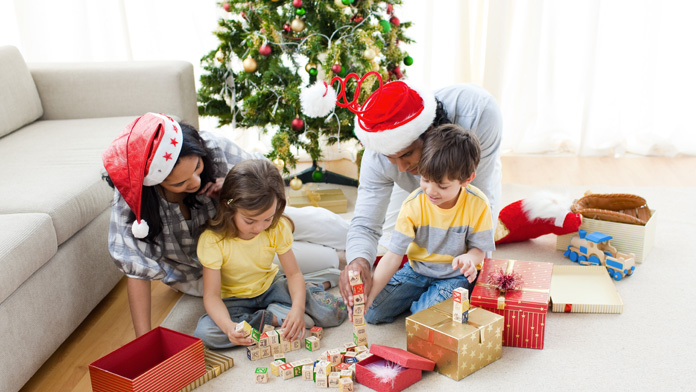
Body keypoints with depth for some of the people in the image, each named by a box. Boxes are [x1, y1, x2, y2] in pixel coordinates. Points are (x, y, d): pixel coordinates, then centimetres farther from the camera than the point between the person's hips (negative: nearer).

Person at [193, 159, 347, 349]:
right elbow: (211, 295, -24)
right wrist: (228, 326, -45)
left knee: (334, 311, -17)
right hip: (234, 299, -1)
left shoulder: (277, 228, -15)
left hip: (270, 287, 1)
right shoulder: (212, 239, -25)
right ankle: (276, 319, -20)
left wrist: (298, 308, -31)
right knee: (205, 332, -35)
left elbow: (293, 273, -10)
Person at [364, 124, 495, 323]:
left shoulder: (477, 204, -18)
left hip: (456, 276, -2)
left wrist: (469, 258, -32)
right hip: (417, 270, 3)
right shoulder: (413, 205, -17)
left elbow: (479, 248, -6)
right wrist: (369, 293, -27)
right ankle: (422, 295, 14)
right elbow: (393, 256, -17)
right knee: (371, 312, -6)